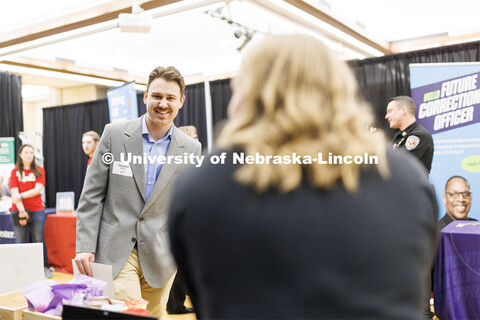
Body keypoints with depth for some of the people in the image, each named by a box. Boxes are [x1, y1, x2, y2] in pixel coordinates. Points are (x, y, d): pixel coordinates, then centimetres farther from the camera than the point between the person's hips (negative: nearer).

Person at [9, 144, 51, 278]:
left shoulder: (39, 170, 7)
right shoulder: (15, 172, 7)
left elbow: (37, 189, -3)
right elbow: (14, 192, -3)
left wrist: (21, 196, -12)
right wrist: (21, 210, -14)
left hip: (37, 210, 0)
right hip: (19, 211, 0)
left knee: (39, 240, -2)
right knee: (22, 242, 1)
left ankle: (44, 267, 6)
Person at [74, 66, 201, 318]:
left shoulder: (191, 149, 1)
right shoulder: (115, 133, -2)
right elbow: (92, 195, -1)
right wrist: (85, 246, -6)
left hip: (160, 257, 2)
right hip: (115, 250, -1)